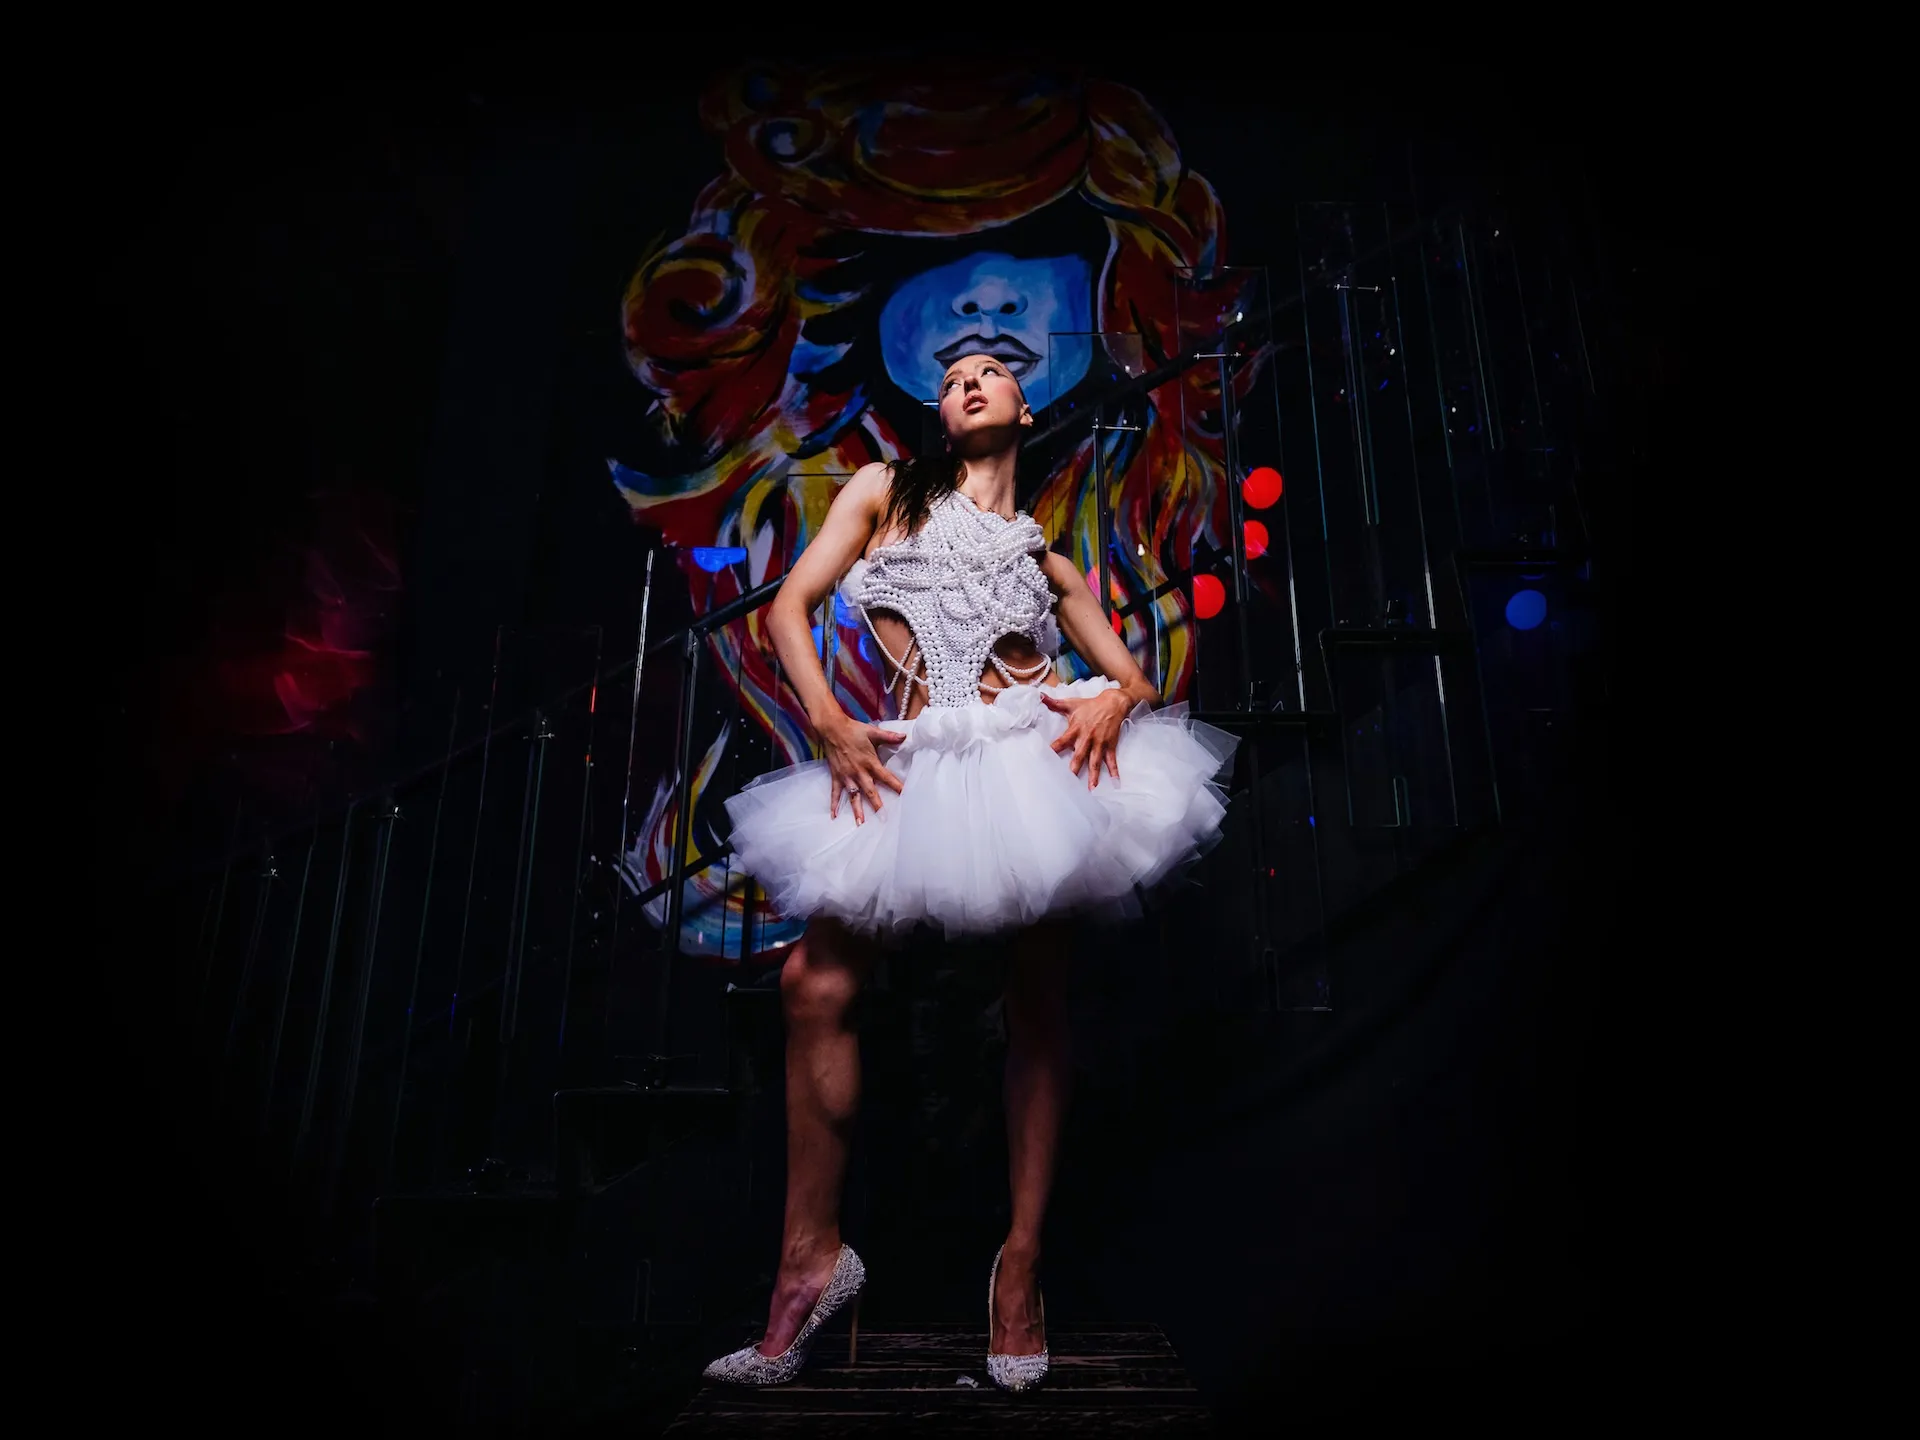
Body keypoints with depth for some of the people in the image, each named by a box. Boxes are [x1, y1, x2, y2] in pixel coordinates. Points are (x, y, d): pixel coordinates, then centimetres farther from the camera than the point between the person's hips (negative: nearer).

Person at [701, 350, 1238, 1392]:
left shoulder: (1050, 563, 22)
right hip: (914, 766, -1)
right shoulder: (884, 490, 18)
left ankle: (1020, 1264, 6)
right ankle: (813, 1254, 0)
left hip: (1037, 756, 1)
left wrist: (1115, 702, -9)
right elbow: (791, 606, 7)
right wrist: (828, 723, -8)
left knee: (1038, 1002, -3)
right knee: (815, 984, -12)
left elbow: (1136, 676, 15)